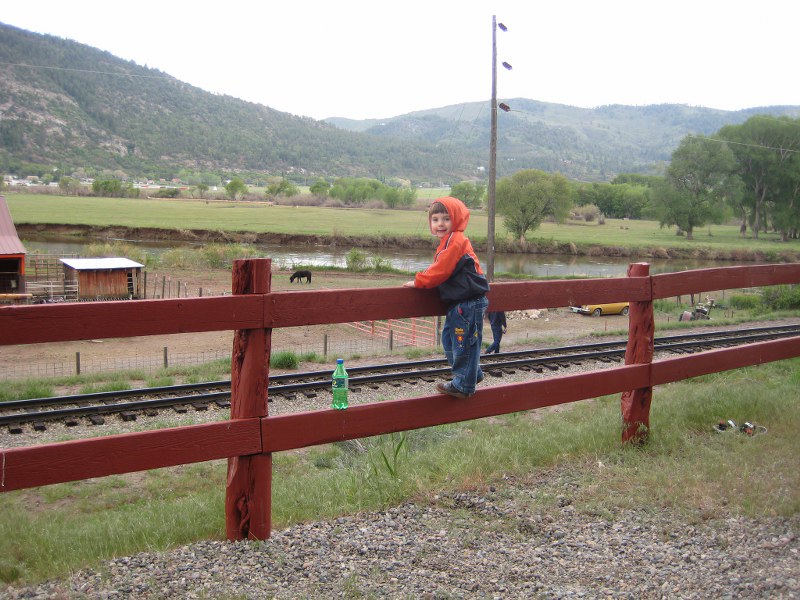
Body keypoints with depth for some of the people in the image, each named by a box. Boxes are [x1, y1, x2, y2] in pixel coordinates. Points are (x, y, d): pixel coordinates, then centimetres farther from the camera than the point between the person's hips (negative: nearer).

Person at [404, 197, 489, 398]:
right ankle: (472, 374, 31)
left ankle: (463, 385, 10)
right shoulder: (448, 242, 15)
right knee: (449, 340, 19)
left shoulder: (456, 241, -18)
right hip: (458, 304, 11)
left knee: (464, 343, -1)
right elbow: (441, 270, 22)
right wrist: (422, 281, 13)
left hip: (468, 304, -11)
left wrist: (419, 281, -10)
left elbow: (440, 270, -19)